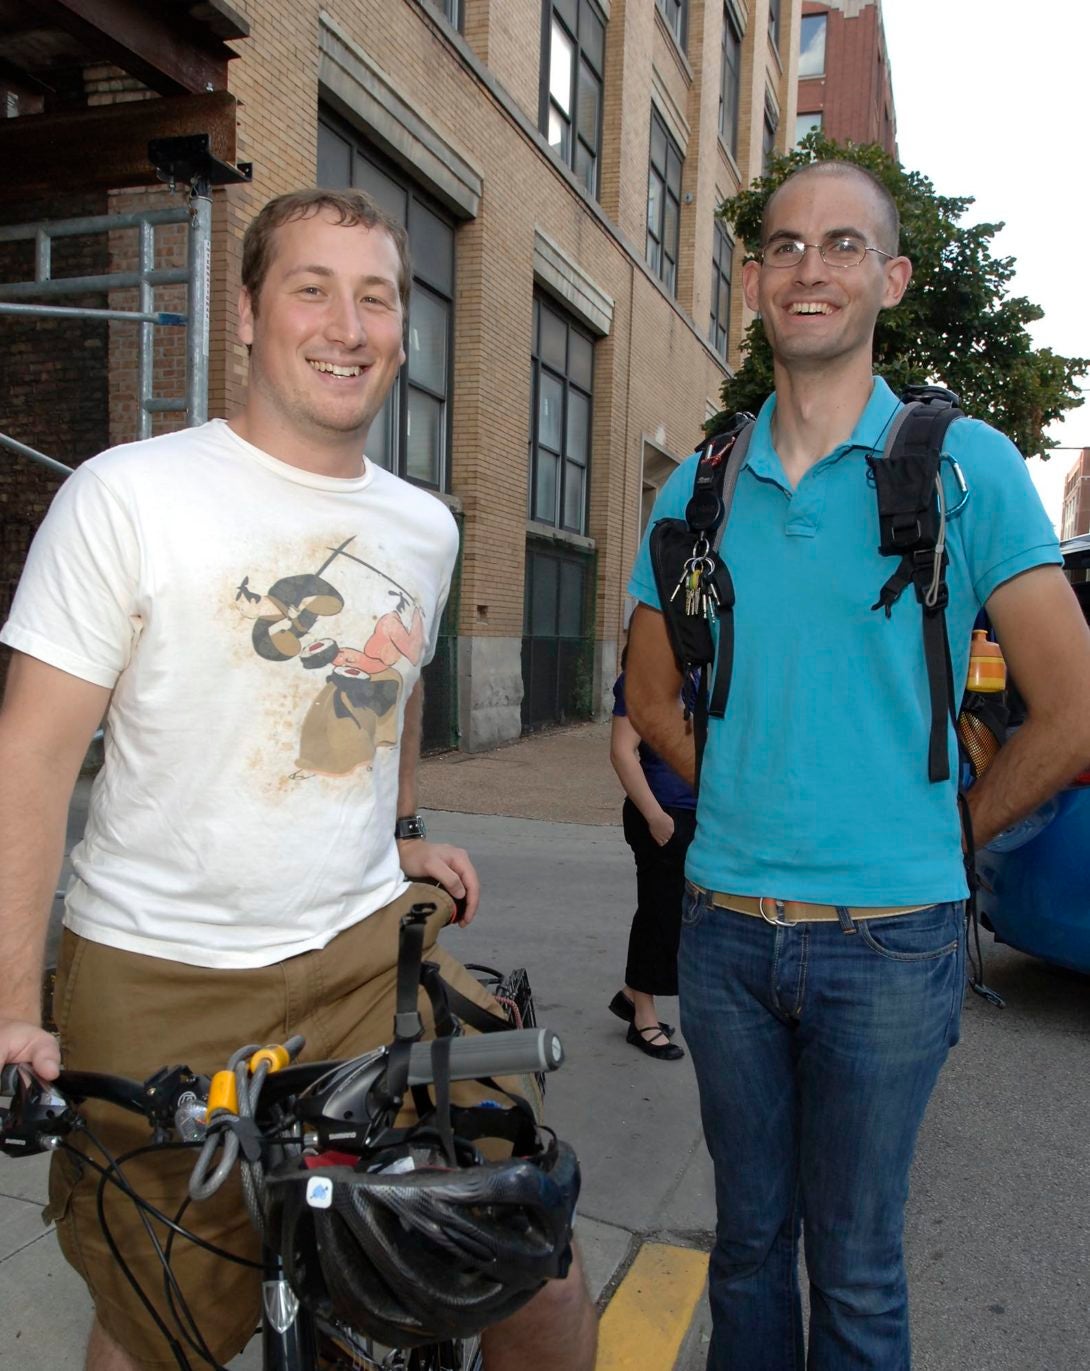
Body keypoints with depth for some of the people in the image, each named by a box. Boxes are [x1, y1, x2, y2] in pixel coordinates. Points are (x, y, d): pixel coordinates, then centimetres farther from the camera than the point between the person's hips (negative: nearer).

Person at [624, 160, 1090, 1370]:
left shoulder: (963, 464, -6)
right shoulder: (699, 486, 4)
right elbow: (653, 699, 13)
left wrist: (942, 830, 0)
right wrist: (757, 802, 5)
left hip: (888, 941, -3)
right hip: (724, 926, 3)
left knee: (855, 1264, 14)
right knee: (748, 1235, 20)